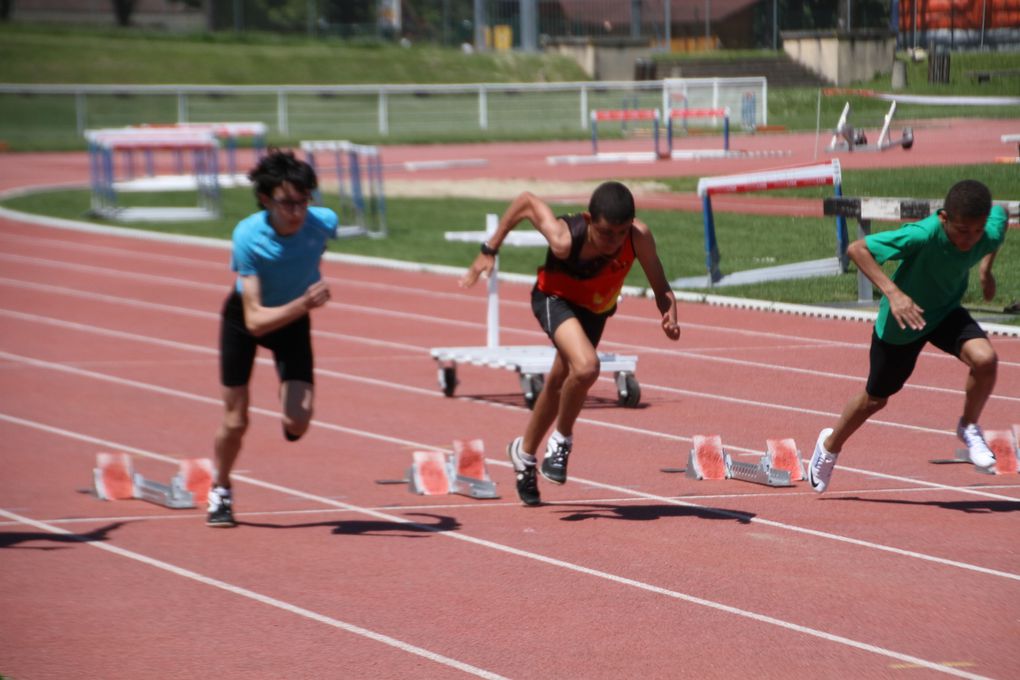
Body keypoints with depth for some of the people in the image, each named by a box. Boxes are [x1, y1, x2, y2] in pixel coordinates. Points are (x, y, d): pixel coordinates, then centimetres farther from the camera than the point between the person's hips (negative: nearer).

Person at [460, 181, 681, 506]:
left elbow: (661, 288, -23)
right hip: (555, 299, -4)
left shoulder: (639, 237, -32)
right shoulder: (565, 240, -38)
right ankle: (562, 440, -5)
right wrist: (489, 250, -15)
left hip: (596, 309, 4)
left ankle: (525, 453, 47)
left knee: (559, 383, 22)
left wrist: (669, 316, -44)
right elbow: (527, 201, -22)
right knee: (586, 366, -32)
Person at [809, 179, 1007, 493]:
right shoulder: (921, 236, -39)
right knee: (875, 399, 17)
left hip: (946, 314, 3)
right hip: (902, 320, -3)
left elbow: (1001, 213, 2)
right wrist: (893, 293, -45)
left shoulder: (990, 233, -25)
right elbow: (857, 249, -36)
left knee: (985, 358, -28)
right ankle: (831, 445, 48)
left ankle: (969, 427, 1)